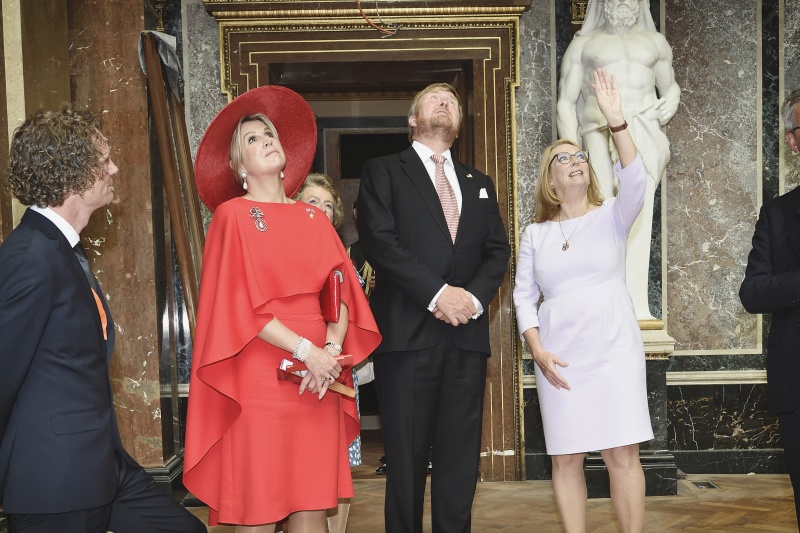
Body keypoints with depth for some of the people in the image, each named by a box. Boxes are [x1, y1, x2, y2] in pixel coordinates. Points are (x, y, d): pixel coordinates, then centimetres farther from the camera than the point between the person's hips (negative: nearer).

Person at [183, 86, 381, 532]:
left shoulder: (315, 218, 14)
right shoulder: (233, 215, 1)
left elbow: (343, 292, 8)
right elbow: (240, 303, -8)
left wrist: (332, 349, -10)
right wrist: (305, 351, -14)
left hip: (318, 378, 4)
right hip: (258, 377, -4)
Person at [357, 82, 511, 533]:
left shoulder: (479, 183, 22)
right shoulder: (383, 172, 8)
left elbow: (498, 251, 12)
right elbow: (379, 241, -7)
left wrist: (474, 296, -7)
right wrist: (437, 292, -15)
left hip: (467, 334, 4)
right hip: (408, 332, -4)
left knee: (461, 458, 5)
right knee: (407, 457, 0)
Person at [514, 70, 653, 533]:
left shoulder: (612, 216, 3)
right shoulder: (535, 234, 8)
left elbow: (634, 182, -17)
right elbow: (524, 296, 8)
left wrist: (617, 121, -28)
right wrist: (538, 351, -5)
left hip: (615, 350, -1)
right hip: (559, 357, 2)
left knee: (623, 455, -3)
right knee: (566, 459, 4)